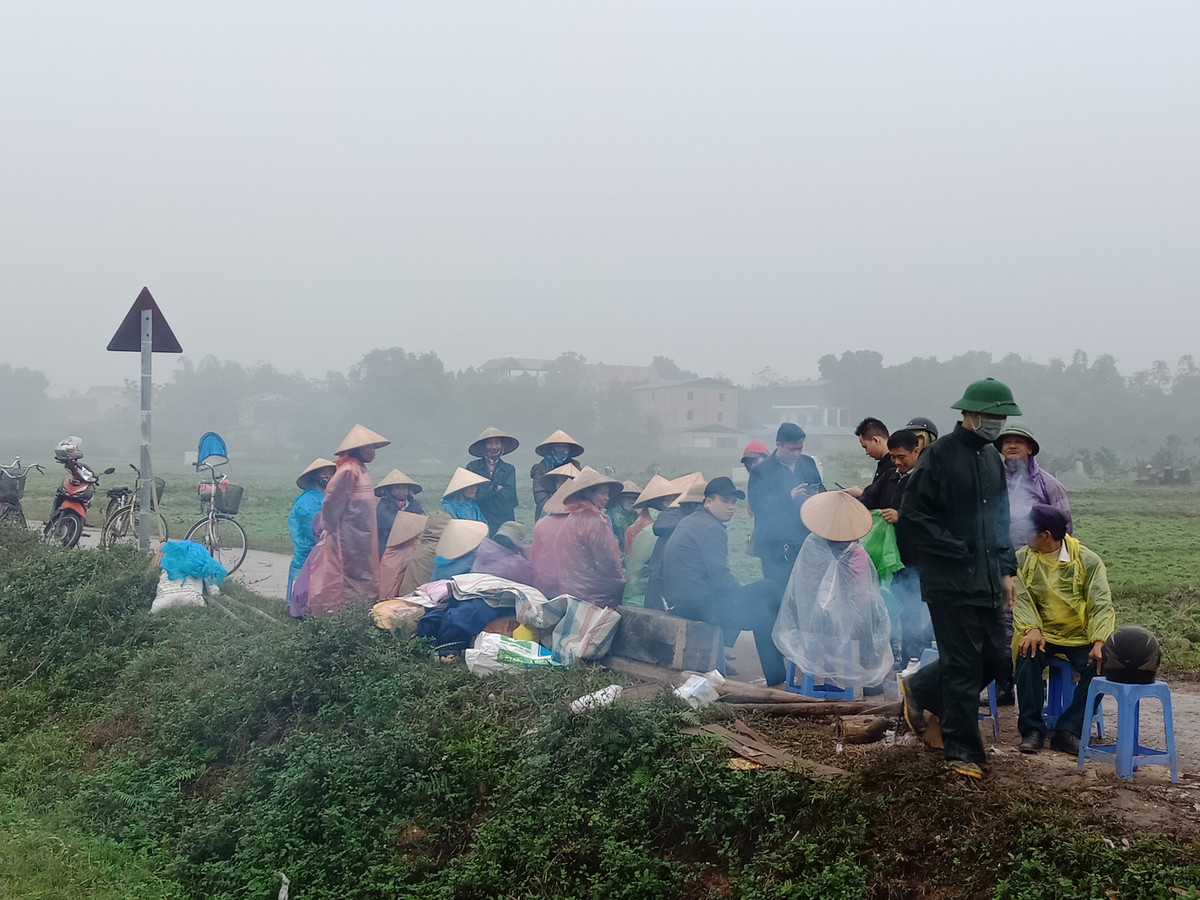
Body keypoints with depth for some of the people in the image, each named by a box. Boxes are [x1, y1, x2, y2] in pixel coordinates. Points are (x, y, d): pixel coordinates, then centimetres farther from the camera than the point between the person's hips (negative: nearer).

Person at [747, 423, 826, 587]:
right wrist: (789, 497, -23)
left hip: (806, 541, 5)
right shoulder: (761, 471, -4)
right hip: (776, 547, -5)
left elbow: (821, 489, 20)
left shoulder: (809, 463, 15)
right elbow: (757, 503, -15)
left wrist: (818, 494, -5)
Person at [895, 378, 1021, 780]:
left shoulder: (992, 458, 15)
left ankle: (919, 689, 30)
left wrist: (1006, 570, 15)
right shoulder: (939, 455, -10)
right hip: (951, 582, -8)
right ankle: (962, 752, 12)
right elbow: (913, 518, -14)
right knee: (964, 667, -1)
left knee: (996, 658, 10)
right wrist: (958, 550, -15)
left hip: (988, 581, 8)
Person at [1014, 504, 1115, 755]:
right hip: (1041, 635, 0)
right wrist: (1031, 629, -28)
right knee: (1028, 656, -32)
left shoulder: (1088, 561, -3)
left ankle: (1068, 730, -18)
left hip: (1080, 638, 0)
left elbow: (1101, 604, -11)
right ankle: (1032, 729, -21)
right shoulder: (1022, 559, 2)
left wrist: (1099, 642, -27)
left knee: (1101, 664, -27)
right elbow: (1021, 598, -8)